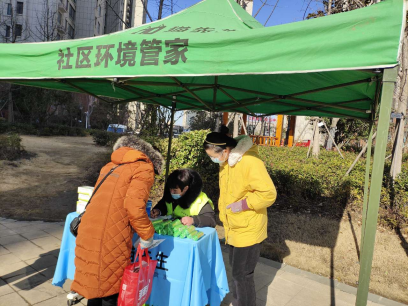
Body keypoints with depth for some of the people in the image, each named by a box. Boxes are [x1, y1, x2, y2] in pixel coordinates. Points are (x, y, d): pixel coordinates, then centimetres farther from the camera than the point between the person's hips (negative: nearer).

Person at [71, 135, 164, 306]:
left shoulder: (111, 166, 20)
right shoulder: (144, 169, -2)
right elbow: (134, 206, -17)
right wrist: (147, 235, -4)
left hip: (88, 234, 7)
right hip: (110, 240, -7)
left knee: (94, 284, 23)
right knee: (110, 290, 10)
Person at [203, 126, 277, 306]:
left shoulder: (250, 162, -26)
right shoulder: (226, 162, 3)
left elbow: (268, 194, -26)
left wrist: (243, 204, -25)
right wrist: (224, 211, 15)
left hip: (248, 230, -9)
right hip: (234, 228, 9)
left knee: (242, 274, 3)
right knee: (236, 268, 23)